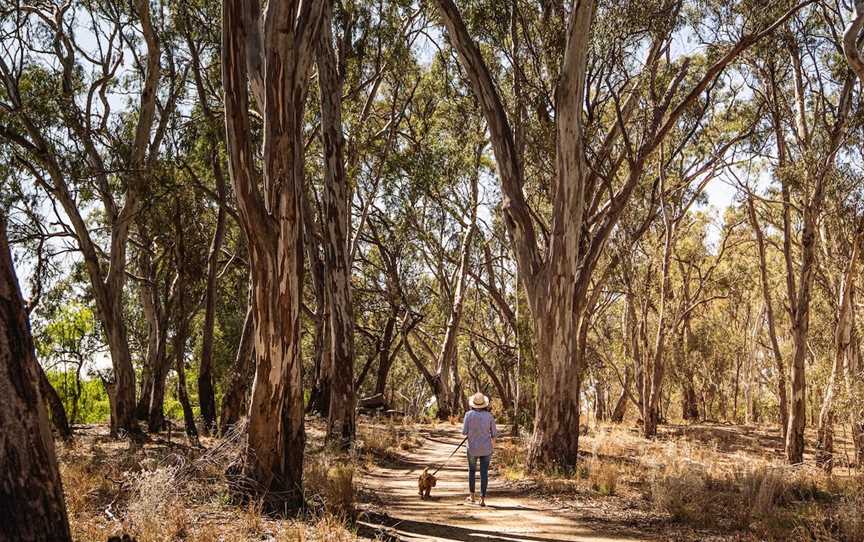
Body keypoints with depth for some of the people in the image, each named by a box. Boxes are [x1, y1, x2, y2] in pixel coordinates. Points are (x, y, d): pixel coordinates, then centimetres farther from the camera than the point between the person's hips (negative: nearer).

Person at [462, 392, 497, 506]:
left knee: (472, 470, 20)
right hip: (486, 447, 0)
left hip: (473, 447, 0)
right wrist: (493, 442, 19)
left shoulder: (469, 414, -11)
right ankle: (482, 499, 0)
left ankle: (472, 496, 26)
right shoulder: (489, 415, -6)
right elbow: (494, 432, -1)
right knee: (484, 472, 4)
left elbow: (464, 432, -10)